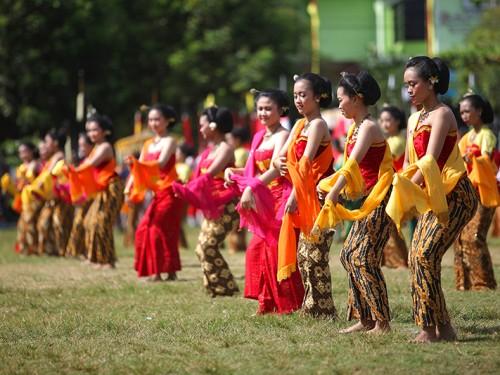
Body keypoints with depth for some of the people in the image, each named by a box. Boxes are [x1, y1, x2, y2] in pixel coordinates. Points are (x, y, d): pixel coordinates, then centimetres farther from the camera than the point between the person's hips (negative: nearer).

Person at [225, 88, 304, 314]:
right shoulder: (259, 137, 16)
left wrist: (251, 188, -29)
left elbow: (274, 170, -20)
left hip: (280, 197, -8)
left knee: (277, 250, -7)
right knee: (257, 251, 7)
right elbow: (254, 171, 16)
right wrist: (232, 172, -2)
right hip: (263, 201, 8)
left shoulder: (282, 135, -9)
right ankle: (266, 303, 15)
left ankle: (287, 304, 0)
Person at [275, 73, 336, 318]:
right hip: (304, 199, 9)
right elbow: (282, 155, 13)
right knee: (303, 254, 11)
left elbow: (306, 163, -19)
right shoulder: (300, 125, 15)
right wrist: (279, 162, -9)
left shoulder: (318, 125, -12)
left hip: (318, 197, -9)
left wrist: (295, 195, -22)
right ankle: (311, 307, 18)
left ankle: (321, 310, -3)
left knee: (314, 256, -8)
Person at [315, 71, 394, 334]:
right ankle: (365, 319, 14)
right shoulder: (355, 127, 14)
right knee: (349, 255, 10)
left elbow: (352, 166, -24)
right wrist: (329, 187, 6)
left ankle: (383, 323, -9)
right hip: (368, 200, 10)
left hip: (381, 199, -10)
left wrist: (332, 195, -30)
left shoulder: (368, 128, -14)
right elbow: (351, 168, 15)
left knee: (363, 258, -12)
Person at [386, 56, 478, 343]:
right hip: (434, 197, 9)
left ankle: (435, 328, -11)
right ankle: (435, 327, 8)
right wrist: (404, 192, 0)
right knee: (418, 257, 3)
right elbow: (409, 164, 15)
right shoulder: (415, 119, 15)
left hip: (455, 195, -9)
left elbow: (430, 161, -19)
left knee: (425, 255, -16)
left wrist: (409, 189, -16)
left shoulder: (441, 114, -11)